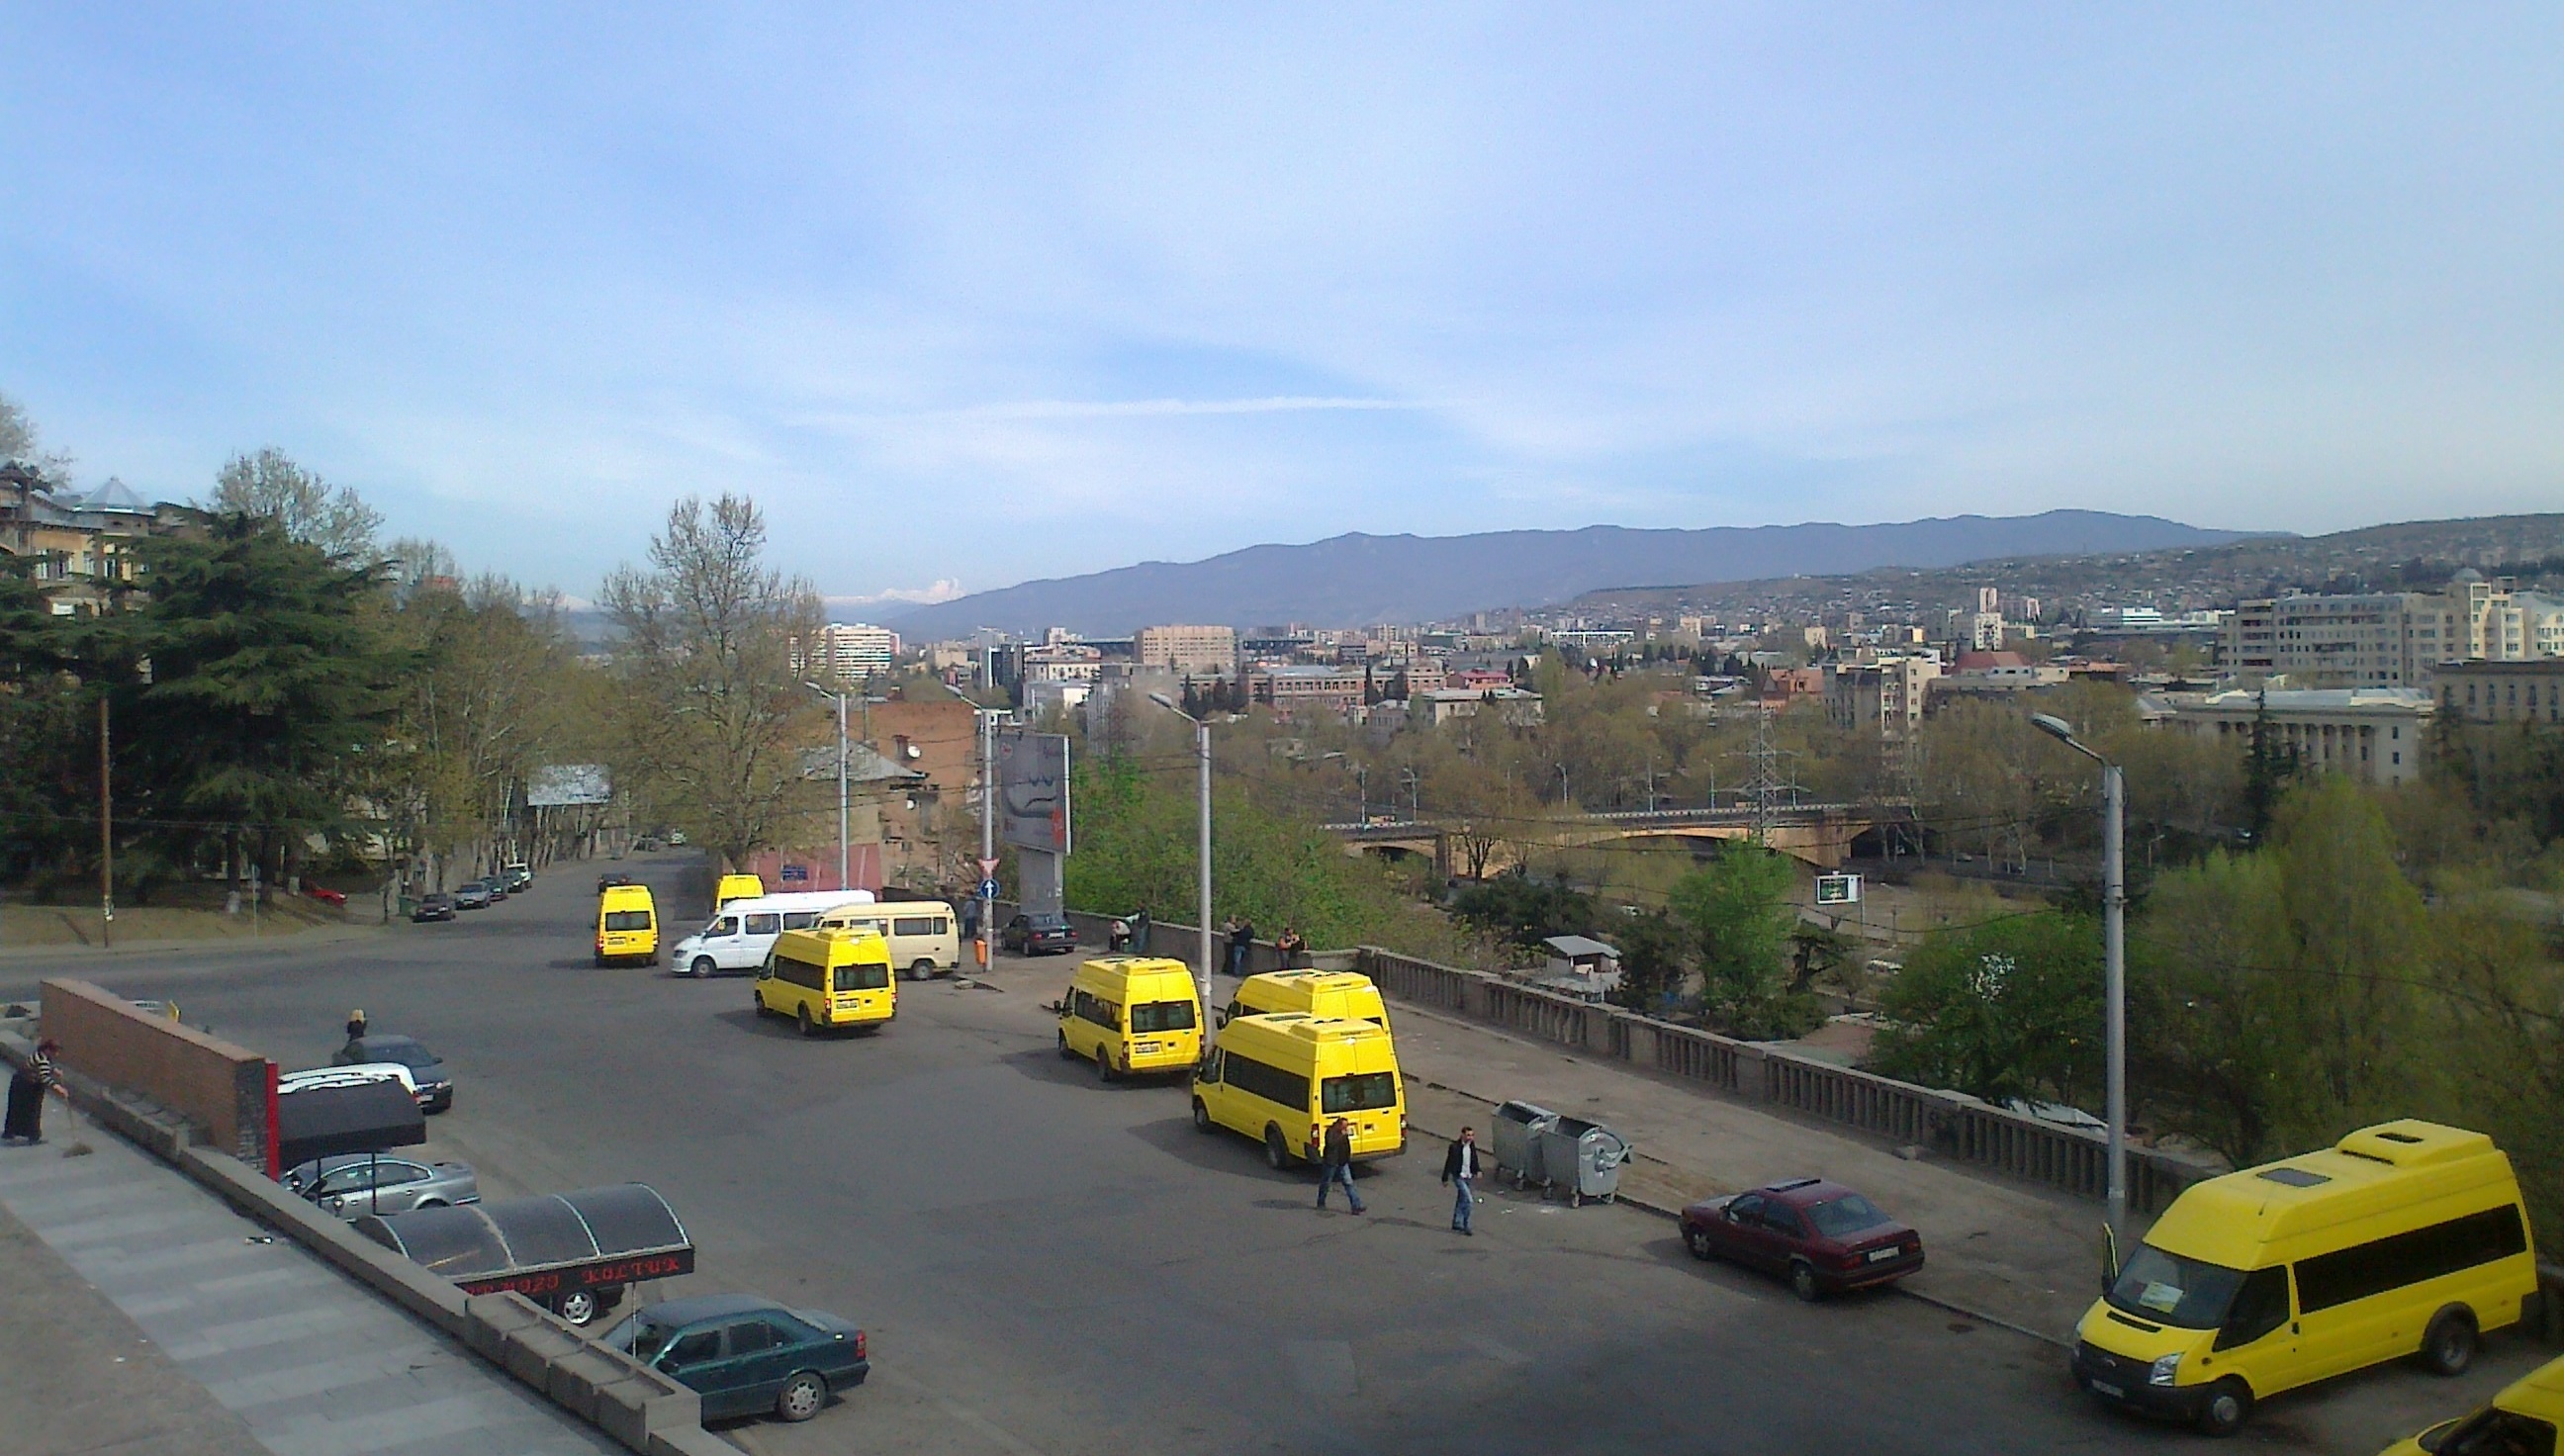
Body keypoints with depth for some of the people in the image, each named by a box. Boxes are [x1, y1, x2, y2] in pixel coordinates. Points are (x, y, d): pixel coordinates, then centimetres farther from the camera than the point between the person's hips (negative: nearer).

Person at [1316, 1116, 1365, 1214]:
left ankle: (1356, 1206, -6)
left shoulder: (1343, 1132, 8)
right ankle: (1321, 1204, 29)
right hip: (1331, 1162, -7)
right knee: (1325, 1183, 10)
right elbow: (1331, 1143, -36)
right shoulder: (1331, 1132, -17)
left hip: (1343, 1162, 7)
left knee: (1349, 1183, -1)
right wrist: (1342, 1135, -34)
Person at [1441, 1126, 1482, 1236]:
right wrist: (1445, 1178, -10)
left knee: (1461, 1201, 16)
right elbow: (1449, 1163, -13)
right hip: (1459, 1177, -7)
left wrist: (1477, 1171, 1)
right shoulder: (1455, 1147, -17)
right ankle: (1465, 1226, -7)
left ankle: (1457, 1224, 28)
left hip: (1469, 1177, 7)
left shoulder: (1471, 1145, 2)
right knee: (1468, 1200, -15)